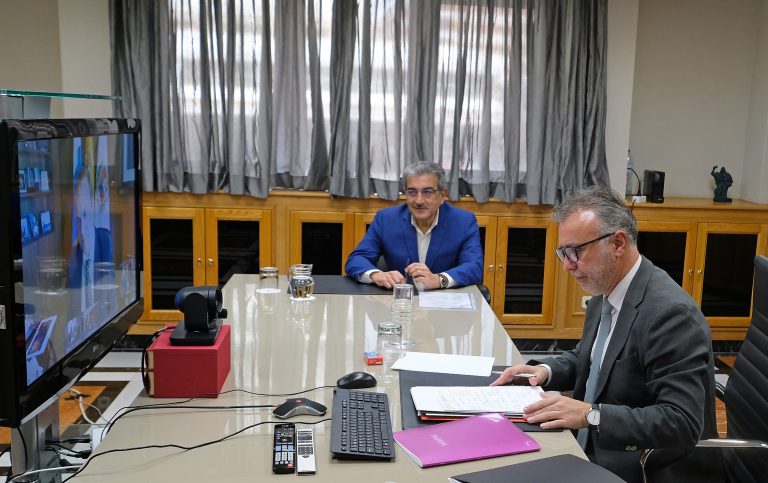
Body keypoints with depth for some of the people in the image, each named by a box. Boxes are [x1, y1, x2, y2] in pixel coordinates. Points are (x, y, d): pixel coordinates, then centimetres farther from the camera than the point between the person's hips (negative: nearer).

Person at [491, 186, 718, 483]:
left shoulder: (670, 312, -23)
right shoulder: (606, 293, 3)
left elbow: (682, 422, -26)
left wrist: (591, 415, -30)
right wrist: (546, 370, 0)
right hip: (590, 449, 8)